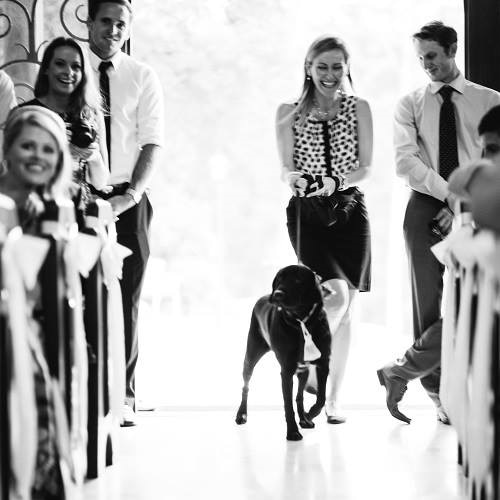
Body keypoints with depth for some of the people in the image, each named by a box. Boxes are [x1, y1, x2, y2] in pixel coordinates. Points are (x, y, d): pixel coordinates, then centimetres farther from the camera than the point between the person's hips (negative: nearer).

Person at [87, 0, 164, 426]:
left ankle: (123, 396, 6)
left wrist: (131, 194, -13)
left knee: (125, 299, 1)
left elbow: (153, 144, 1)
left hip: (128, 201, 1)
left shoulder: (142, 78, 6)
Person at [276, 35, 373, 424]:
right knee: (337, 293, -23)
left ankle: (333, 401, 12)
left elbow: (365, 168, 1)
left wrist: (336, 182, -18)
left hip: (350, 210, 2)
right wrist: (295, 180, -23)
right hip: (306, 212, -2)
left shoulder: (359, 108, 6)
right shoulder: (290, 112, 4)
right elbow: (286, 167, 0)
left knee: (346, 311, 3)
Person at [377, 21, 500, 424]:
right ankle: (438, 392, 9)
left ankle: (402, 372, -2)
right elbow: (406, 163, -5)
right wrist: (451, 194, -16)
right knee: (429, 307, -1)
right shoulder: (411, 105, 8)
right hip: (426, 208, 0)